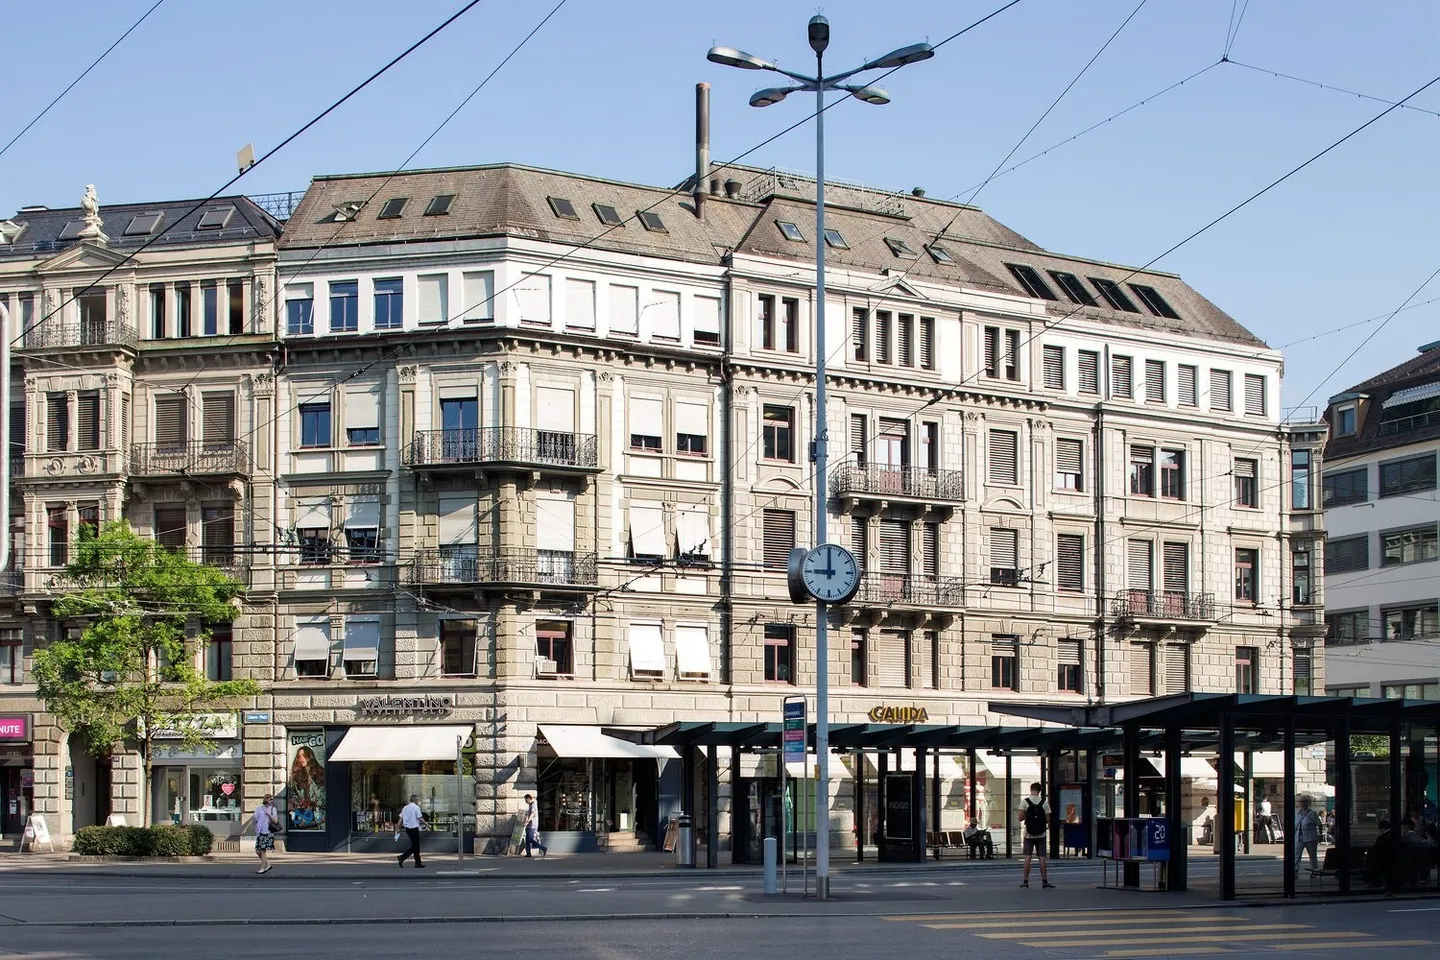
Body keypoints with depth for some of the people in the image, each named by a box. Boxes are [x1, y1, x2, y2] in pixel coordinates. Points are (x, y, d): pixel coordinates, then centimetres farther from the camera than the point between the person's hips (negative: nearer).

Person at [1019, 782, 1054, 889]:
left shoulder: (1025, 801, -6)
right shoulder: (1044, 802, -3)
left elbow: (1020, 818, -8)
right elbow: (1048, 820, -3)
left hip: (1029, 834, -1)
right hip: (1041, 834, 1)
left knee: (1027, 857, 4)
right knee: (1042, 858, 3)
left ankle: (1025, 881, 5)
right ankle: (1044, 881, 3)